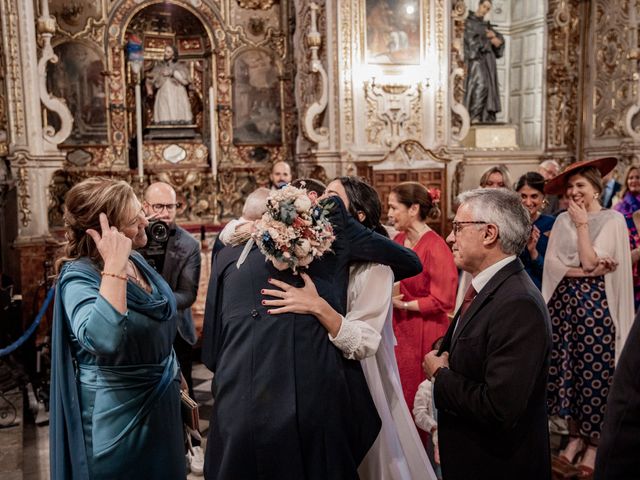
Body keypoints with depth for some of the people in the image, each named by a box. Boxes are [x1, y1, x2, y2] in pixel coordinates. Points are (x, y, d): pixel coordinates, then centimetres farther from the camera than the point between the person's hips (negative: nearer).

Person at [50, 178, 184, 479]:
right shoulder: (79, 276, -23)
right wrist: (114, 268, -40)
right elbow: (103, 340, -43)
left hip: (159, 402, 8)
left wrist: (172, 372, 19)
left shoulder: (135, 259, 0)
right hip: (118, 413, -7)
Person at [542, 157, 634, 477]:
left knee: (596, 373, 2)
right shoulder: (562, 220, 8)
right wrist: (587, 271, -14)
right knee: (565, 370, 9)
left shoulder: (613, 220, -6)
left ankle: (594, 442, 19)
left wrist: (582, 223, -9)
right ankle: (575, 435, 26)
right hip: (563, 303, 5)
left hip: (596, 305, -4)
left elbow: (589, 261, -16)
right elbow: (551, 263, -2)